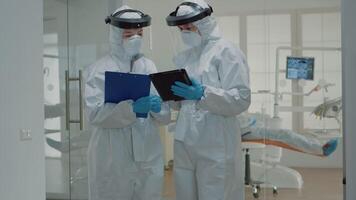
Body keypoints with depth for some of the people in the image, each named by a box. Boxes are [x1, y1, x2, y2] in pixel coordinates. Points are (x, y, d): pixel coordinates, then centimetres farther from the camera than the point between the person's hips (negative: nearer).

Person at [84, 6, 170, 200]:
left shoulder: (149, 66, 8)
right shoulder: (99, 70, -2)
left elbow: (165, 115, 6)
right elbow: (95, 114, -14)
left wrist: (158, 108, -16)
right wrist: (132, 108, -26)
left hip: (149, 156, 3)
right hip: (113, 158, -3)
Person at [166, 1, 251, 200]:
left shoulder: (227, 52, -6)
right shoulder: (183, 57, 15)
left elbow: (241, 99, -14)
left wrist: (203, 94, -25)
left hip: (215, 147, -6)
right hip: (184, 143, 6)